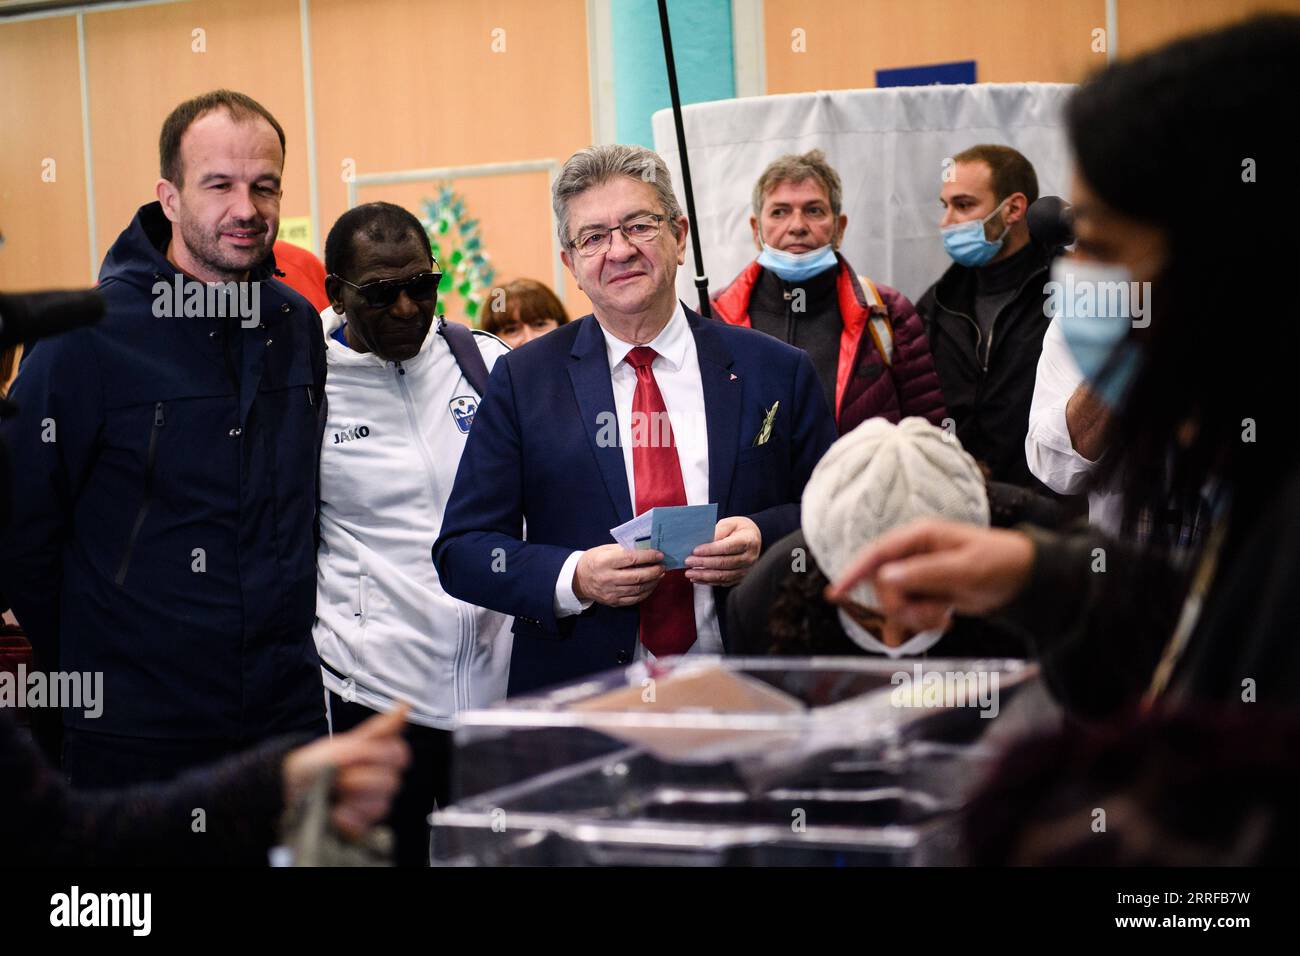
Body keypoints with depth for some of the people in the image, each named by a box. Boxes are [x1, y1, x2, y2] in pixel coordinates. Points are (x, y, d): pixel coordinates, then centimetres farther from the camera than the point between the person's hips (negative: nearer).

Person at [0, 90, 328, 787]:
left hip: (288, 712, 5)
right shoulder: (88, 336, -12)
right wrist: (89, 664, -2)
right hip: (135, 730, -4)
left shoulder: (297, 327, 4)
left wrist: (289, 624, 12)